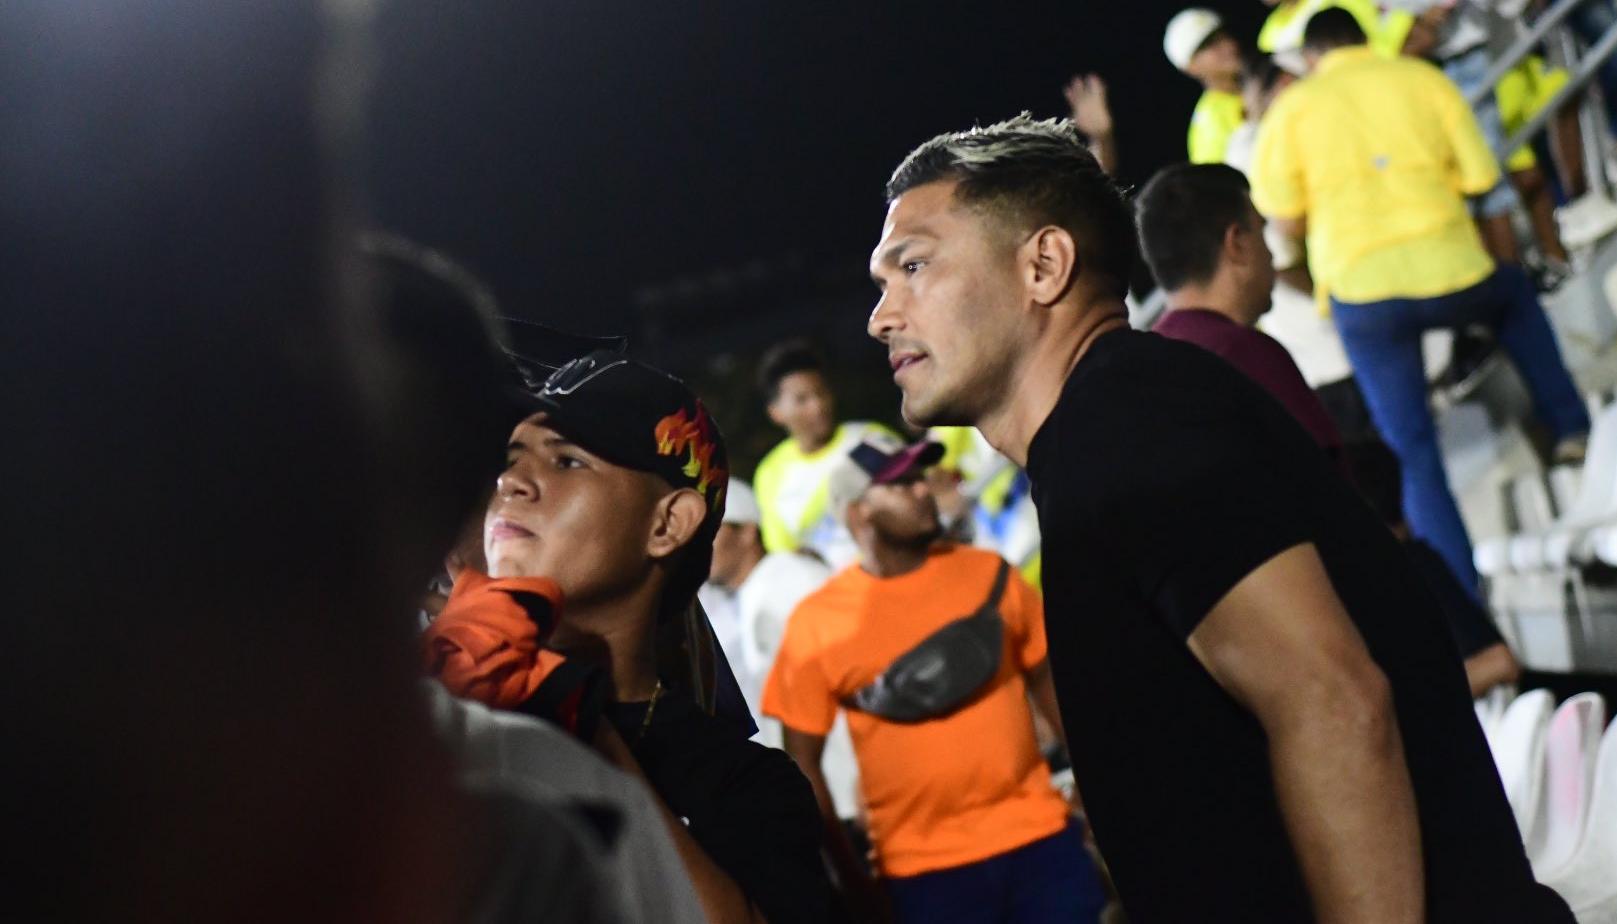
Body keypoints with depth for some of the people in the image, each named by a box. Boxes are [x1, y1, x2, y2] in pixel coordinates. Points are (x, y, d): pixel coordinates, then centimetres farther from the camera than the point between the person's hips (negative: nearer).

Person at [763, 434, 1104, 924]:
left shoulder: (989, 573, 2)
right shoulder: (818, 624, -7)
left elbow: (1046, 678, 12)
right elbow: (803, 757, -2)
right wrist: (840, 869, -3)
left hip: (1039, 833, 2)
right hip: (925, 865, -2)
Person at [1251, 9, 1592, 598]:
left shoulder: (1293, 108, 3)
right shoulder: (1422, 78, 5)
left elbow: (1284, 220, 0)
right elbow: (1481, 176, 4)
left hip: (1363, 293, -1)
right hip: (1450, 273, 1)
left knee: (1413, 452, 8)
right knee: (1513, 294, 36)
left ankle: (1463, 592, 3)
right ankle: (1570, 426, 32)